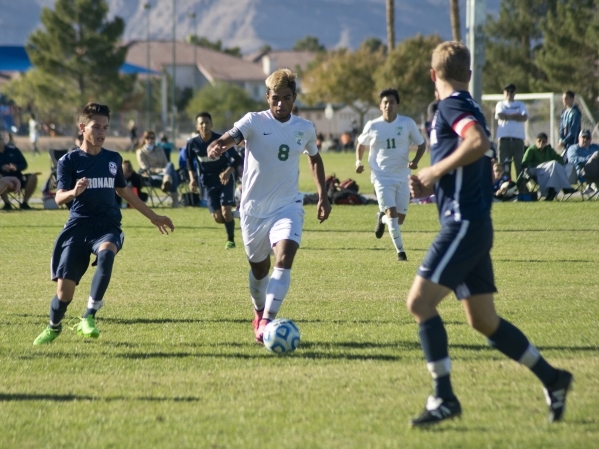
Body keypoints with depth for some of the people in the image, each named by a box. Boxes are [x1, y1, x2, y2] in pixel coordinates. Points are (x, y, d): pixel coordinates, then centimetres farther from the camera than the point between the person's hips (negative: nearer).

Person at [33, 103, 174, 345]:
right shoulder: (69, 161, -1)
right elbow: (59, 198, -9)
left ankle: (89, 317, -29)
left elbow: (125, 192, 25)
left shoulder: (113, 159, 11)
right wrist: (74, 192, -32)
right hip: (78, 226, -1)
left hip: (108, 226, 2)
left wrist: (153, 217, 29)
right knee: (65, 285, -5)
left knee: (106, 252, -35)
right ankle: (54, 326, 28)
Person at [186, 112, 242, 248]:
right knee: (217, 217, -4)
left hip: (225, 179, -3)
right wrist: (192, 178, -6)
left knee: (225, 211, -16)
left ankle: (230, 240, 6)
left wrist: (228, 171, -38)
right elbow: (190, 162, 10)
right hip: (208, 182, 3)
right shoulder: (192, 143, -8)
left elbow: (236, 159, -19)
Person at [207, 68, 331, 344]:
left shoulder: (305, 129, 1)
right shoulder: (254, 121, -9)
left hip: (287, 207, 1)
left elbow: (314, 159, 21)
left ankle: (267, 321, -24)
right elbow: (230, 137, -28)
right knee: (259, 268, 13)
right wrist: (216, 147, -51)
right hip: (254, 208, -1)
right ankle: (260, 311, 42)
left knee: (284, 260, -23)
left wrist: (322, 195, 14)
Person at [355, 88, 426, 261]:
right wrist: (358, 161, -5)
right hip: (382, 177, -2)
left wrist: (415, 161, -13)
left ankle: (382, 218, 41)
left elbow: (421, 144, 6)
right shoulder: (372, 126, -3)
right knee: (392, 212, -16)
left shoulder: (407, 123, -4)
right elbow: (361, 145, 13)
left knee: (400, 218, 7)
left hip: (402, 177, 2)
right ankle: (400, 251, -7)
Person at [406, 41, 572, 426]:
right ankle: (552, 379, 18)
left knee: (420, 302, -13)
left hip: (463, 224, -10)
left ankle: (444, 398, -13)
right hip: (474, 224, 10)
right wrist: (431, 186, 12)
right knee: (484, 320, 14)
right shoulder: (470, 109, 19)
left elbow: (479, 142, -29)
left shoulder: (452, 106, -9)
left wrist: (435, 171, -18)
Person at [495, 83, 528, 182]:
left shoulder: (520, 105, 16)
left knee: (519, 164, -3)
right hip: (504, 138, -1)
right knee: (504, 164, -5)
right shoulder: (501, 104, 14)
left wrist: (508, 116, -3)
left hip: (518, 138, 1)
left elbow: (524, 117, -1)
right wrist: (515, 116, -3)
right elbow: (500, 115, -6)